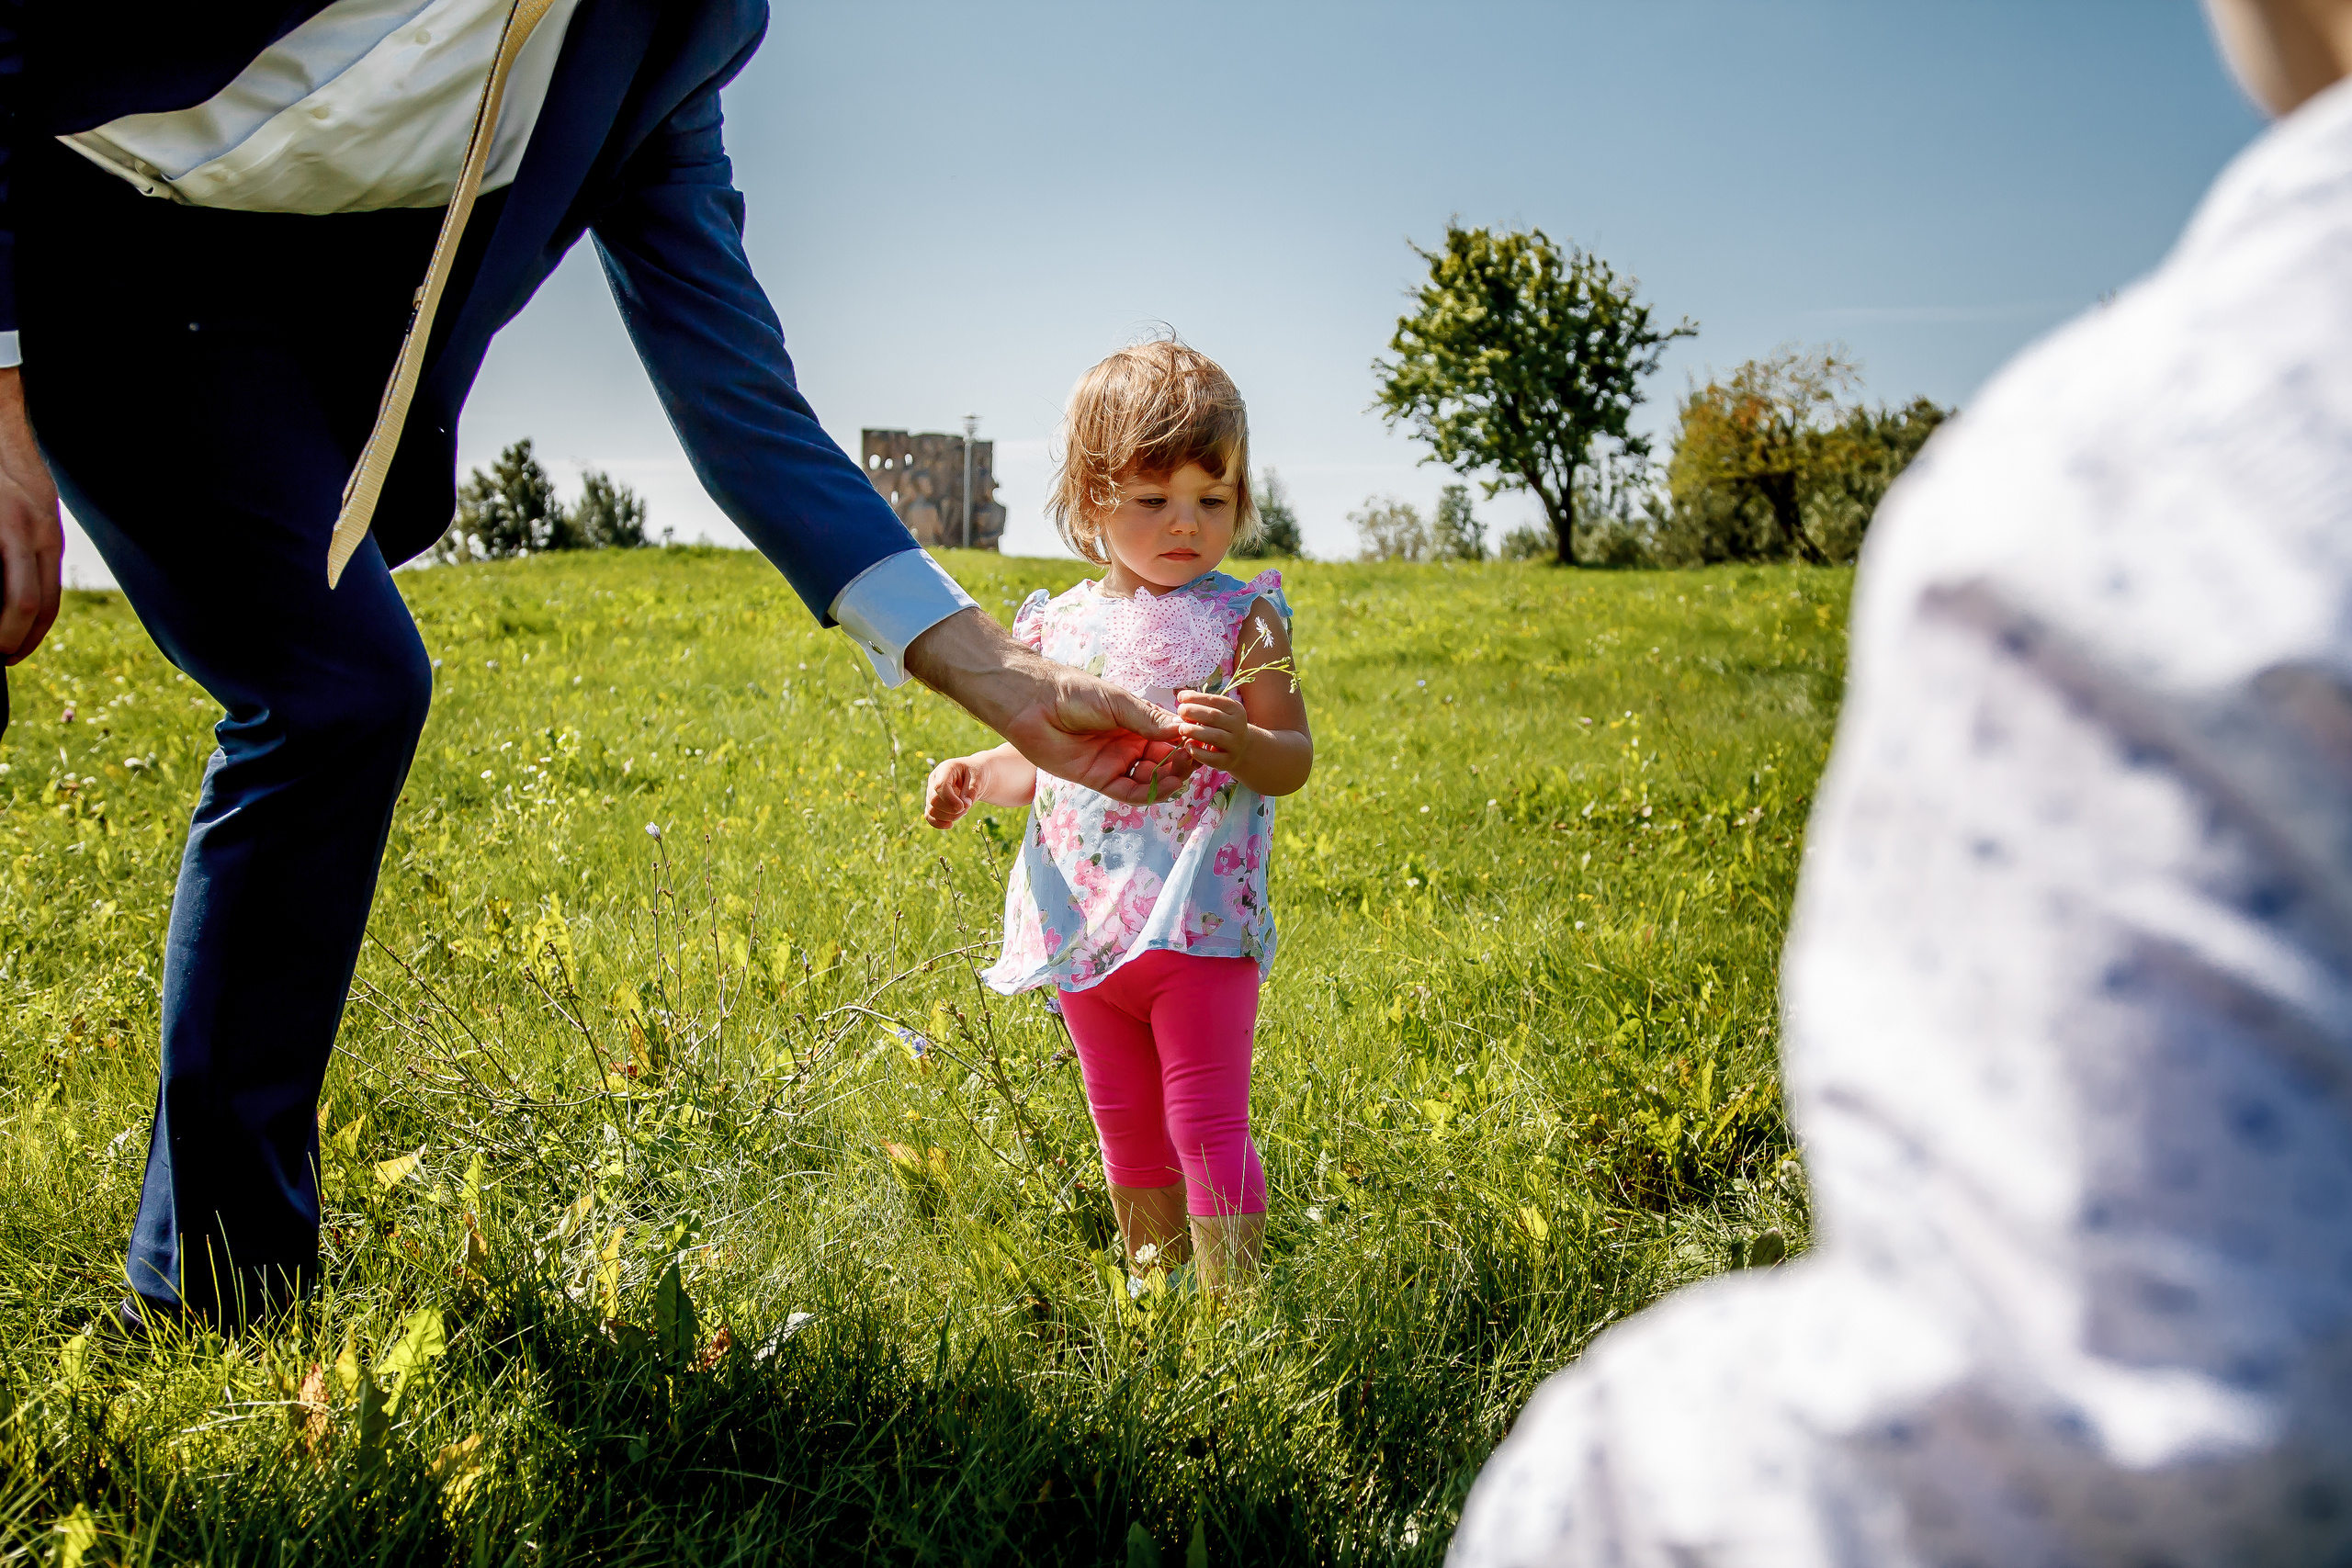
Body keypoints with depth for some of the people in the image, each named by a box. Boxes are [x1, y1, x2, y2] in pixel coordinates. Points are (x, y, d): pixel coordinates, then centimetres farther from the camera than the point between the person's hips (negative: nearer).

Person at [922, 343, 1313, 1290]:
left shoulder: (1240, 620, -4)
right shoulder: (1058, 625, 8)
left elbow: (1294, 759, -6)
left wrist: (1240, 741, -27)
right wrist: (973, 775, -1)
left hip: (1198, 924, -5)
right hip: (1085, 926, 5)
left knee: (1207, 1125, -6)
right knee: (1127, 1133, 16)